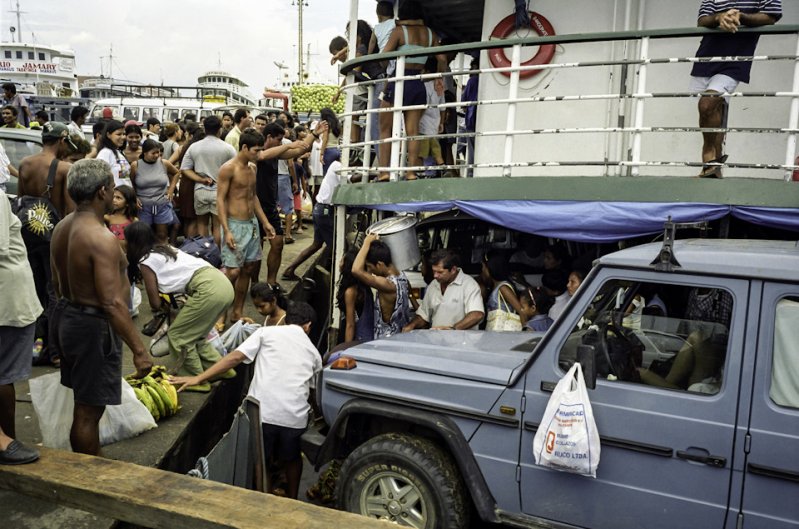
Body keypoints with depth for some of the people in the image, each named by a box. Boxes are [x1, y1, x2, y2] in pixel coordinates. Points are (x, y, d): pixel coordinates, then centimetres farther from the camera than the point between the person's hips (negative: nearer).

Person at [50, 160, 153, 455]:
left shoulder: (62, 228, 4)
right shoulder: (102, 239, -25)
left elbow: (57, 282, 15)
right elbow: (112, 303, -28)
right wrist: (139, 350, -24)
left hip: (67, 316, 10)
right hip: (93, 326, -10)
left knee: (85, 403, 24)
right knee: (88, 411, 4)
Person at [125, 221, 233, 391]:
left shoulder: (145, 262, 3)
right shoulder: (165, 248, 25)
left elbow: (155, 302, 9)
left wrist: (161, 306, 29)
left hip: (208, 290, -8)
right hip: (224, 285, 8)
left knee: (178, 335, 8)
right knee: (193, 333, 22)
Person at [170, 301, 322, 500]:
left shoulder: (267, 332, 10)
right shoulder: (313, 351, 19)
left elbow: (235, 357, -1)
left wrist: (198, 378, 0)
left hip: (262, 411, -2)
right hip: (295, 415, 3)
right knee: (291, 459, 28)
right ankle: (291, 499, 42)